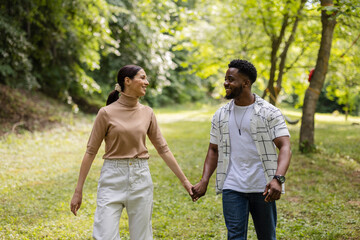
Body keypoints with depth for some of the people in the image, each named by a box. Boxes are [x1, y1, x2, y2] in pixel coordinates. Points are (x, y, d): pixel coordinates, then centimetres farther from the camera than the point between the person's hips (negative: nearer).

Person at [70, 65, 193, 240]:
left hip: (141, 179, 3)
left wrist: (184, 180, 11)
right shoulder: (107, 113, -5)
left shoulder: (147, 113, 5)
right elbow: (91, 151, -2)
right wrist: (78, 191, -2)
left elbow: (163, 149, 11)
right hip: (113, 179, -3)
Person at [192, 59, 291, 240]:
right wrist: (204, 181, 1)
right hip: (232, 187, 2)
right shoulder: (220, 115, 8)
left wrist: (278, 179, -27)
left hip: (262, 188, -2)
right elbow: (214, 150, 14)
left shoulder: (269, 113, -4)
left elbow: (285, 147, -11)